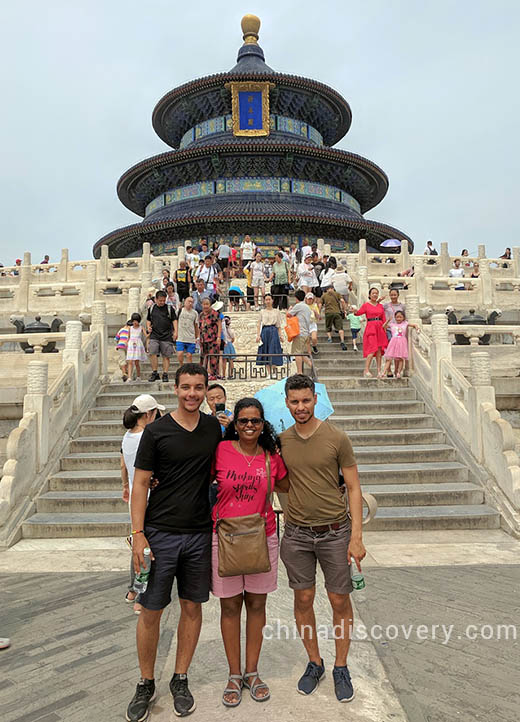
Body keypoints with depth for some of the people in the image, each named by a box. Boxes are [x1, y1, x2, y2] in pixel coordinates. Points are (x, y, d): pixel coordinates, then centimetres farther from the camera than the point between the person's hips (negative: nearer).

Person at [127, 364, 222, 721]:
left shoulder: (214, 427, 4)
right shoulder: (156, 431, -7)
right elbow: (140, 484, -4)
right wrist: (138, 534, -10)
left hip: (200, 533, 3)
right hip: (160, 532, -3)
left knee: (192, 607, 11)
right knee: (151, 611, 5)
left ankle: (180, 681, 30)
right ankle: (146, 685, 27)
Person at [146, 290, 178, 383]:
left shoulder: (169, 308, 4)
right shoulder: (151, 309, 11)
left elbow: (174, 320, 6)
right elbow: (148, 320, 23)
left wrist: (175, 332, -4)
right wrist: (148, 327, 3)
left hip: (167, 336, -1)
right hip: (154, 335, 1)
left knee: (166, 356, 1)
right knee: (152, 353, -13)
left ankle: (165, 374, 9)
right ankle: (154, 373, -2)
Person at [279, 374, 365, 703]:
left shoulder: (337, 437, -8)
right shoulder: (281, 441, 0)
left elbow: (354, 487, -5)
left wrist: (357, 536, -10)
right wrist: (285, 527, 5)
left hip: (335, 532, -2)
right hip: (297, 534, 2)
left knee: (340, 601, 8)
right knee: (303, 600, 11)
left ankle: (341, 668, 28)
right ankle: (315, 663, 31)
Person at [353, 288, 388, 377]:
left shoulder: (380, 305, 15)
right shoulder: (366, 305, 3)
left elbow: (383, 319, 14)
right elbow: (359, 312, -13)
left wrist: (385, 329, 6)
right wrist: (355, 311, -34)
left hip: (379, 328, 4)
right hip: (370, 328, -4)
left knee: (379, 350, 2)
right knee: (372, 349, -14)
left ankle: (379, 371, 4)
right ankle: (366, 370, -11)